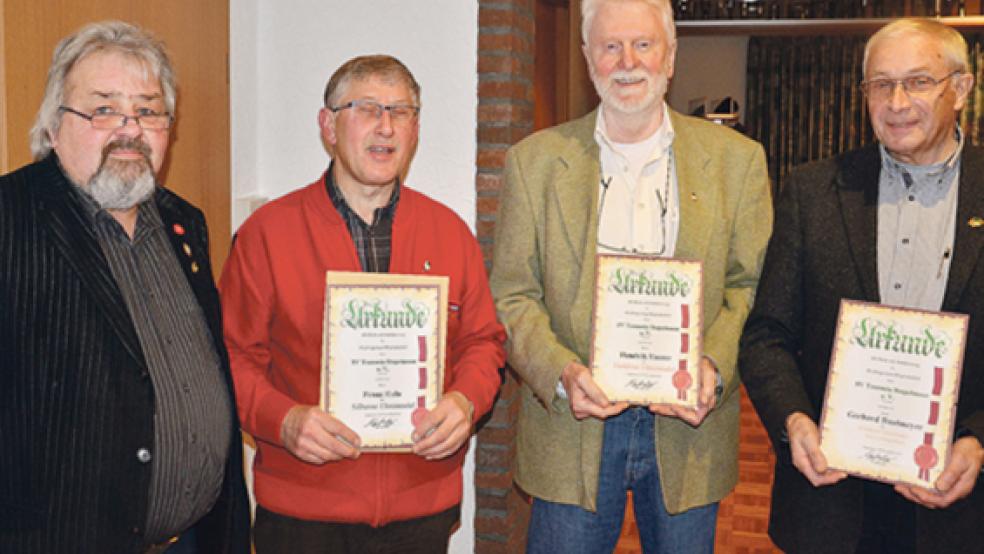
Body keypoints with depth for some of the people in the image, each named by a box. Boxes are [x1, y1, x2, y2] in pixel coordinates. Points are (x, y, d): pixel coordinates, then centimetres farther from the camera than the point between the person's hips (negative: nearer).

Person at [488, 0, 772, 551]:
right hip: (572, 429, 0)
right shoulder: (536, 160, 1)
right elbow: (512, 296, 0)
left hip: (689, 430, 1)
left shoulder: (737, 159, 2)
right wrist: (561, 373, -16)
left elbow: (750, 285, 2)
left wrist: (714, 367, -16)